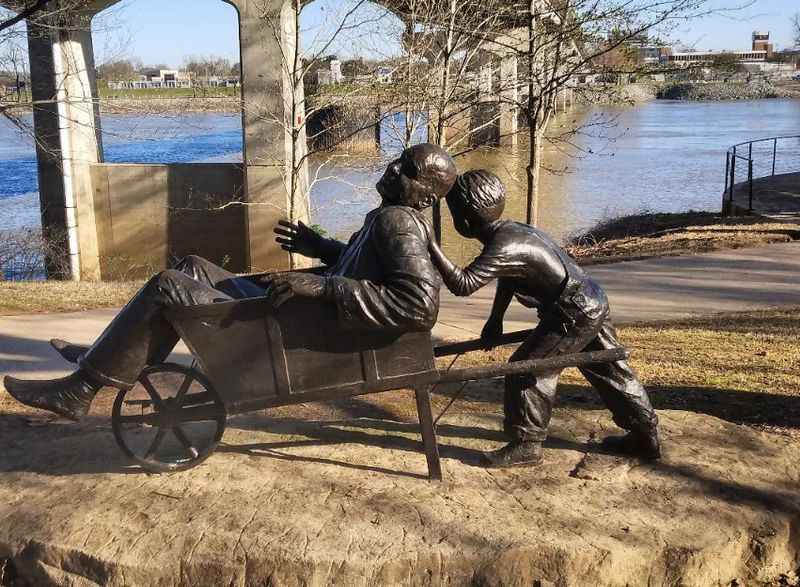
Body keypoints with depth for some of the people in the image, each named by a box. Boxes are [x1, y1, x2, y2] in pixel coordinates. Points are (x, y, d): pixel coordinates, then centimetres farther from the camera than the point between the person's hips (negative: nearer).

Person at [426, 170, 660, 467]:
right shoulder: (510, 230, 8)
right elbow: (507, 279, 22)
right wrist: (495, 319, 21)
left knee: (527, 369, -4)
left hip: (574, 315, -10)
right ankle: (646, 435, 30)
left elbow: (462, 284, -34)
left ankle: (526, 445, 6)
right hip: (593, 303, 10)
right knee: (610, 370, 19)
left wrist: (431, 246, -35)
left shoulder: (504, 246, -24)